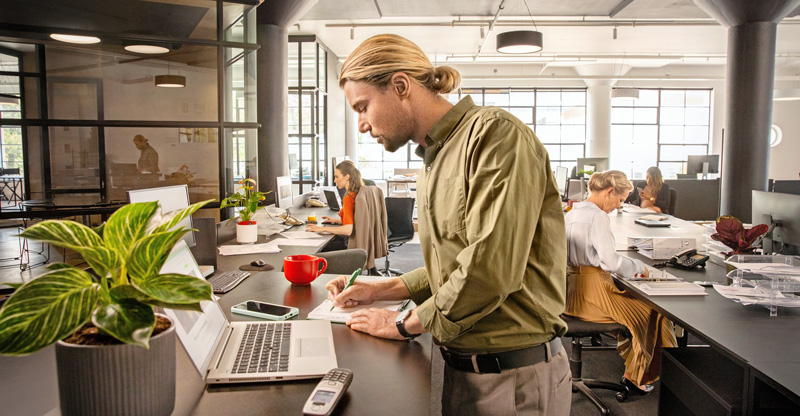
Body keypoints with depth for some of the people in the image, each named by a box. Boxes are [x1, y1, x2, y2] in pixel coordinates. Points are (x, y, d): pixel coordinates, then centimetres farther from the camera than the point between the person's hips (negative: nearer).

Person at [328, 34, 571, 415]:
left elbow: (489, 267, -26)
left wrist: (405, 322, -13)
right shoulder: (432, 165, 13)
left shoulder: (494, 134, -17)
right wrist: (380, 290, 10)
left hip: (515, 378, -8)